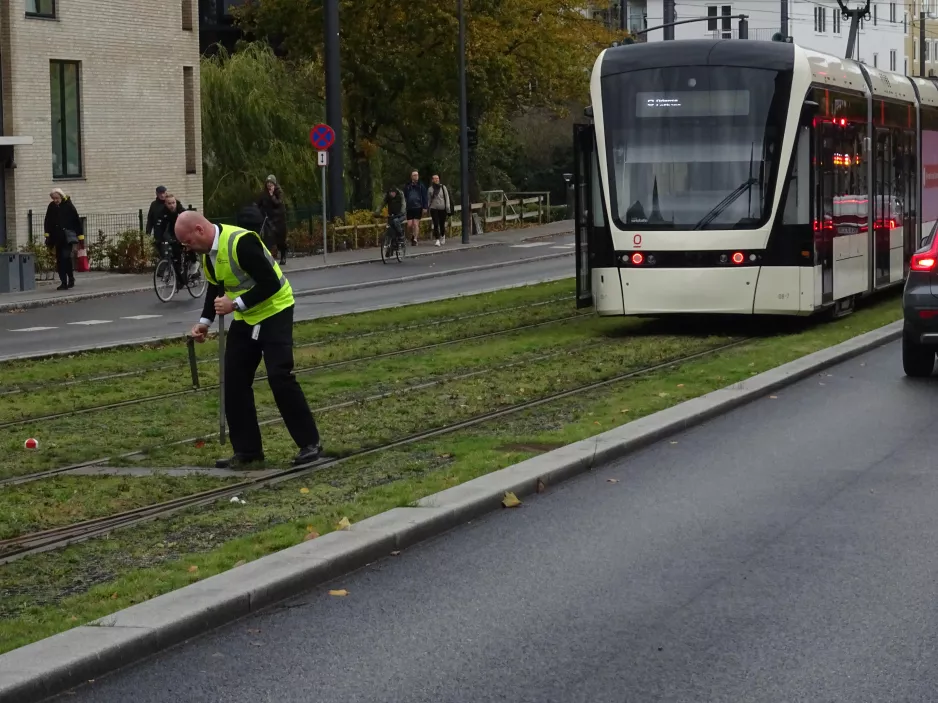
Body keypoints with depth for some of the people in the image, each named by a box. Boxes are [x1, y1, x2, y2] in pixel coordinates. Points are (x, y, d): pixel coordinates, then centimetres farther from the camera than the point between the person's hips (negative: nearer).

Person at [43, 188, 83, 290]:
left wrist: (80, 238, -4)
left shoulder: (69, 206, -5)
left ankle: (71, 278, -1)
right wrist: (47, 236, 5)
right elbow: (47, 223, 13)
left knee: (66, 256, -19)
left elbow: (77, 222, -3)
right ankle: (64, 283, 11)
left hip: (68, 237, -5)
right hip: (57, 238, 5)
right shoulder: (51, 207, 6)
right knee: (60, 260, 5)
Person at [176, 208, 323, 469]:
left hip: (274, 312, -9)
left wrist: (235, 304, -28)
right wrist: (205, 321, 5)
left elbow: (270, 283, -29)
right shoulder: (207, 251, 1)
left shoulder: (241, 242, -27)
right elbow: (216, 287, 17)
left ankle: (310, 443, -3)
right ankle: (247, 450, 10)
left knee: (280, 377, -14)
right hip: (245, 318, 9)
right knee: (235, 380, 3)